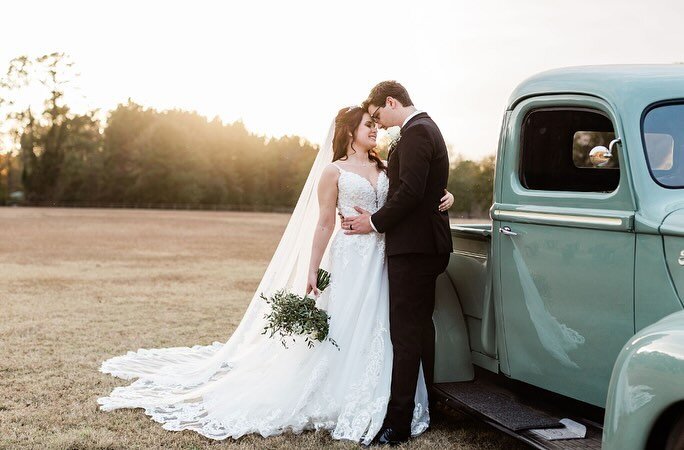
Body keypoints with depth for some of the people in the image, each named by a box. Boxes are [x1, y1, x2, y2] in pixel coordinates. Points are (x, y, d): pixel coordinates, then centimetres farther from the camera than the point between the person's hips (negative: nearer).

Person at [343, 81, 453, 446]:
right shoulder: (426, 128, 19)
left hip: (413, 247, -11)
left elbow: (409, 192, -21)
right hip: (427, 244, 11)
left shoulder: (416, 132, -13)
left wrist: (375, 222, -10)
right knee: (421, 326, 17)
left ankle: (397, 424, -7)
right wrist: (378, 218, 12)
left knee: (405, 333, -9)